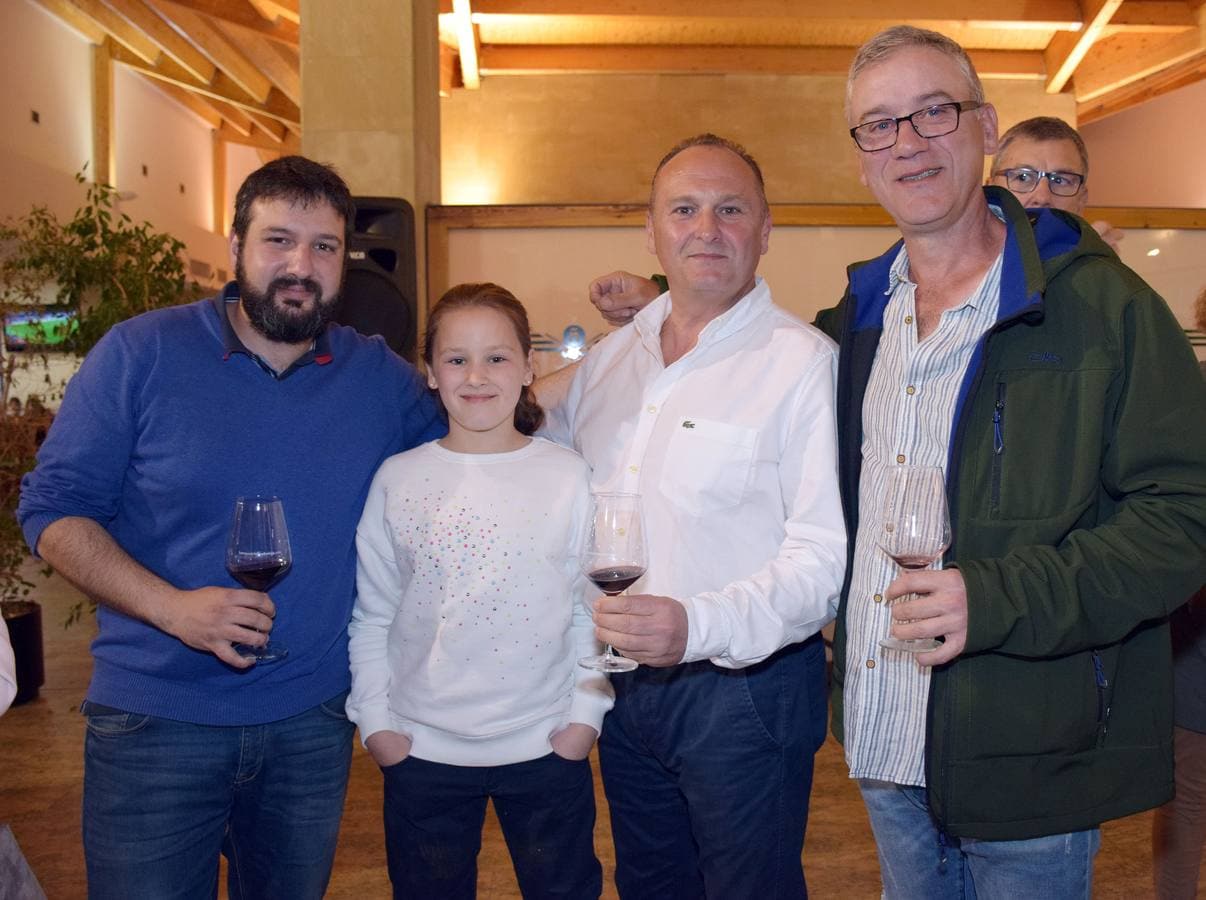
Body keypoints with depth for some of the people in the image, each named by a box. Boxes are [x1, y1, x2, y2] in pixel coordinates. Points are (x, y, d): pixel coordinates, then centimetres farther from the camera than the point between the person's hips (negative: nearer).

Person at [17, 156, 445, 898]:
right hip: (155, 723, -2)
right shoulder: (142, 354, -7)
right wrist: (172, 606, -20)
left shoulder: (382, 378, 1)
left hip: (312, 721, 3)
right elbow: (52, 508, -6)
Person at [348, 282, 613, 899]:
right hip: (420, 749, 1)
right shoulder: (397, 479, -3)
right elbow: (371, 614, 3)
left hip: (546, 748, 0)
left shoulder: (568, 476, -5)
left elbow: (593, 607, -1)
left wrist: (586, 712, -5)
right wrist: (374, 719, -1)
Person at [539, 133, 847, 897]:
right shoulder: (611, 356, 5)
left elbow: (826, 556, -20)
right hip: (624, 682, 6)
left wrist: (699, 627, -33)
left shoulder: (805, 362, -15)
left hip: (743, 686, -6)